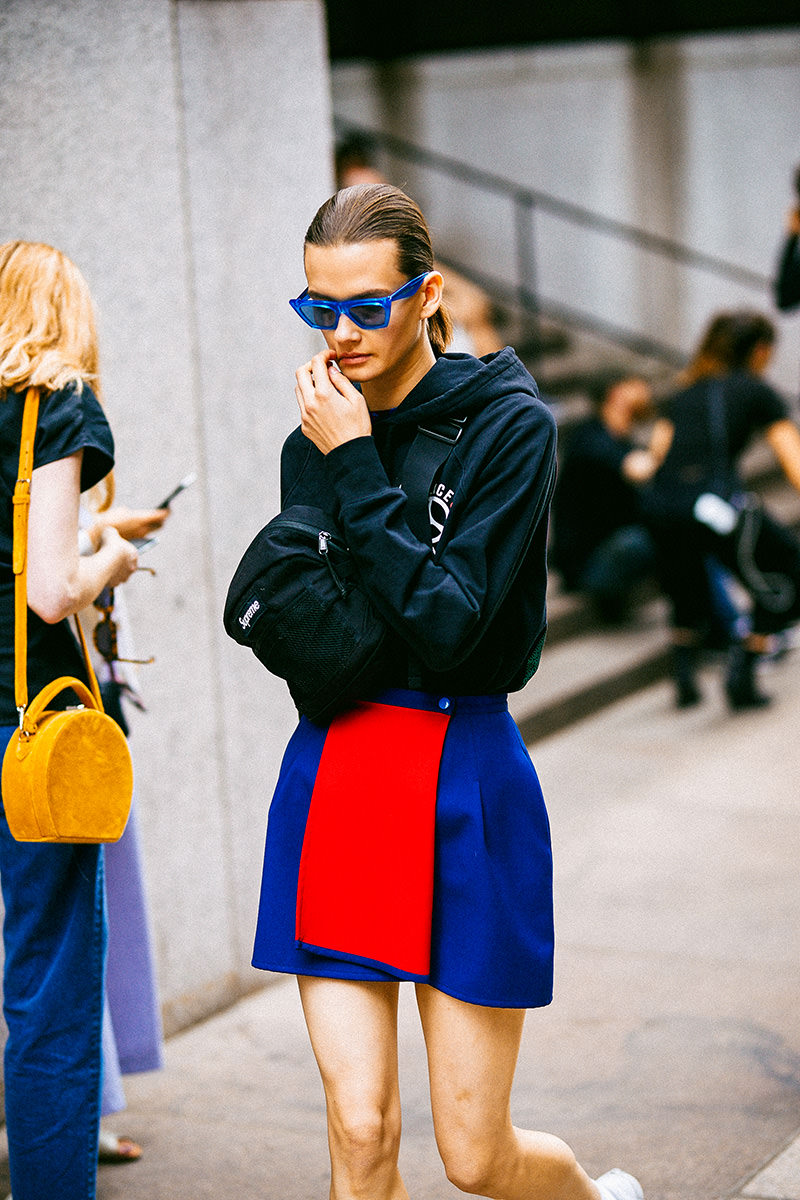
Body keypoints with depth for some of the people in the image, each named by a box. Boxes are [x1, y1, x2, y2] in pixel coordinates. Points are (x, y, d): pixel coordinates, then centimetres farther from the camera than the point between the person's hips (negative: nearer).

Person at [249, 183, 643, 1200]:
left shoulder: (509, 424, -8)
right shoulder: (312, 442, 9)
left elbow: (444, 624, -18)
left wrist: (357, 469, -16)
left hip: (463, 784, -4)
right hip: (331, 774, 4)